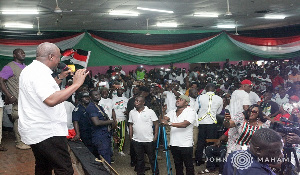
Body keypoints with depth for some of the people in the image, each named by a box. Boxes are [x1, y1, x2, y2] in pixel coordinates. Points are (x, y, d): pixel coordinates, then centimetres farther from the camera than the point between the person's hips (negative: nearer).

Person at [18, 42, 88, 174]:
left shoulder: (29, 70, 14)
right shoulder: (40, 73, -19)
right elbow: (51, 100, -33)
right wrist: (76, 84, -28)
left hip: (35, 132, 11)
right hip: (47, 132, -11)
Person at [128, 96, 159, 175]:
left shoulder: (150, 111, -7)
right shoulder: (132, 112, 5)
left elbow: (156, 124, -5)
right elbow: (131, 124, 12)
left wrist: (155, 136, -10)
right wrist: (130, 136, 6)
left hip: (149, 140, -3)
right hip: (136, 140, 3)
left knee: (152, 158, 8)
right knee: (139, 159, 14)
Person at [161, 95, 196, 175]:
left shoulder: (190, 111, -10)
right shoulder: (172, 112, 12)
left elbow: (185, 124, -23)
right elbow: (164, 119, -1)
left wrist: (169, 123, -28)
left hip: (186, 145, -6)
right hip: (174, 144, 6)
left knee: (189, 165, 4)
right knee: (177, 164, 18)